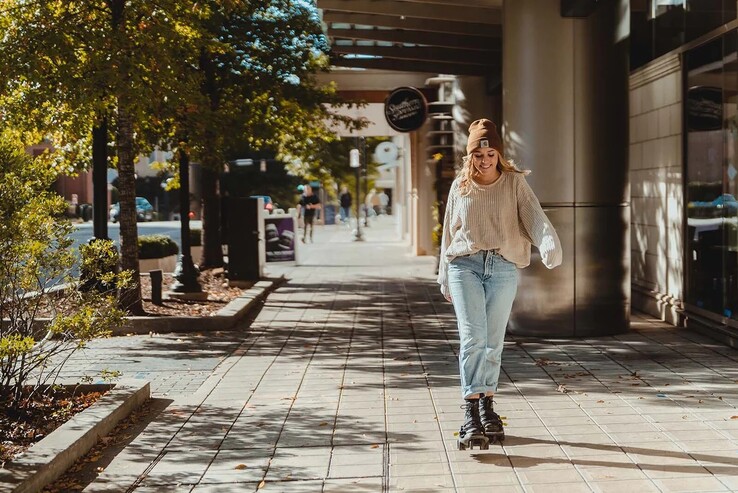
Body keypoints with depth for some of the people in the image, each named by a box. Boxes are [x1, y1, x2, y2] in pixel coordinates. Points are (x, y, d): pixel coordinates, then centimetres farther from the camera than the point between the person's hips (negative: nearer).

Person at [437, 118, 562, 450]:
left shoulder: (515, 182, 6)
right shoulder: (460, 186, 11)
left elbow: (533, 216, -9)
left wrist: (549, 244, -29)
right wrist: (445, 277, 20)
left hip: (504, 268, 0)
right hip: (465, 265, 0)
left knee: (493, 342, 7)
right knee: (473, 338, -13)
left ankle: (487, 405, 23)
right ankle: (471, 413, -15)